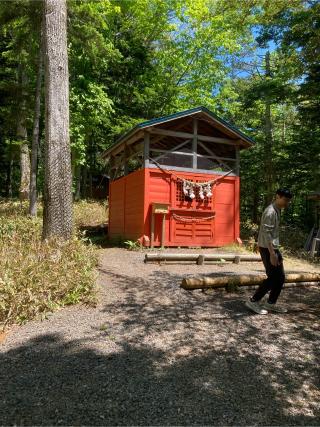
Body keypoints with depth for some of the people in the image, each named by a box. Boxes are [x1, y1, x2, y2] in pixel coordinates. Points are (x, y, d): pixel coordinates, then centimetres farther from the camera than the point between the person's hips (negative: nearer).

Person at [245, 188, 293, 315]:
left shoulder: (277, 210, 14)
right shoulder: (270, 212, -17)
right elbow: (266, 234, -23)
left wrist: (276, 252, 20)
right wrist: (272, 254, -25)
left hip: (274, 247, 10)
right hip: (267, 248, -10)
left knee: (280, 277, 10)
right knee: (273, 277, -6)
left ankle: (271, 303, 20)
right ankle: (253, 301, 5)